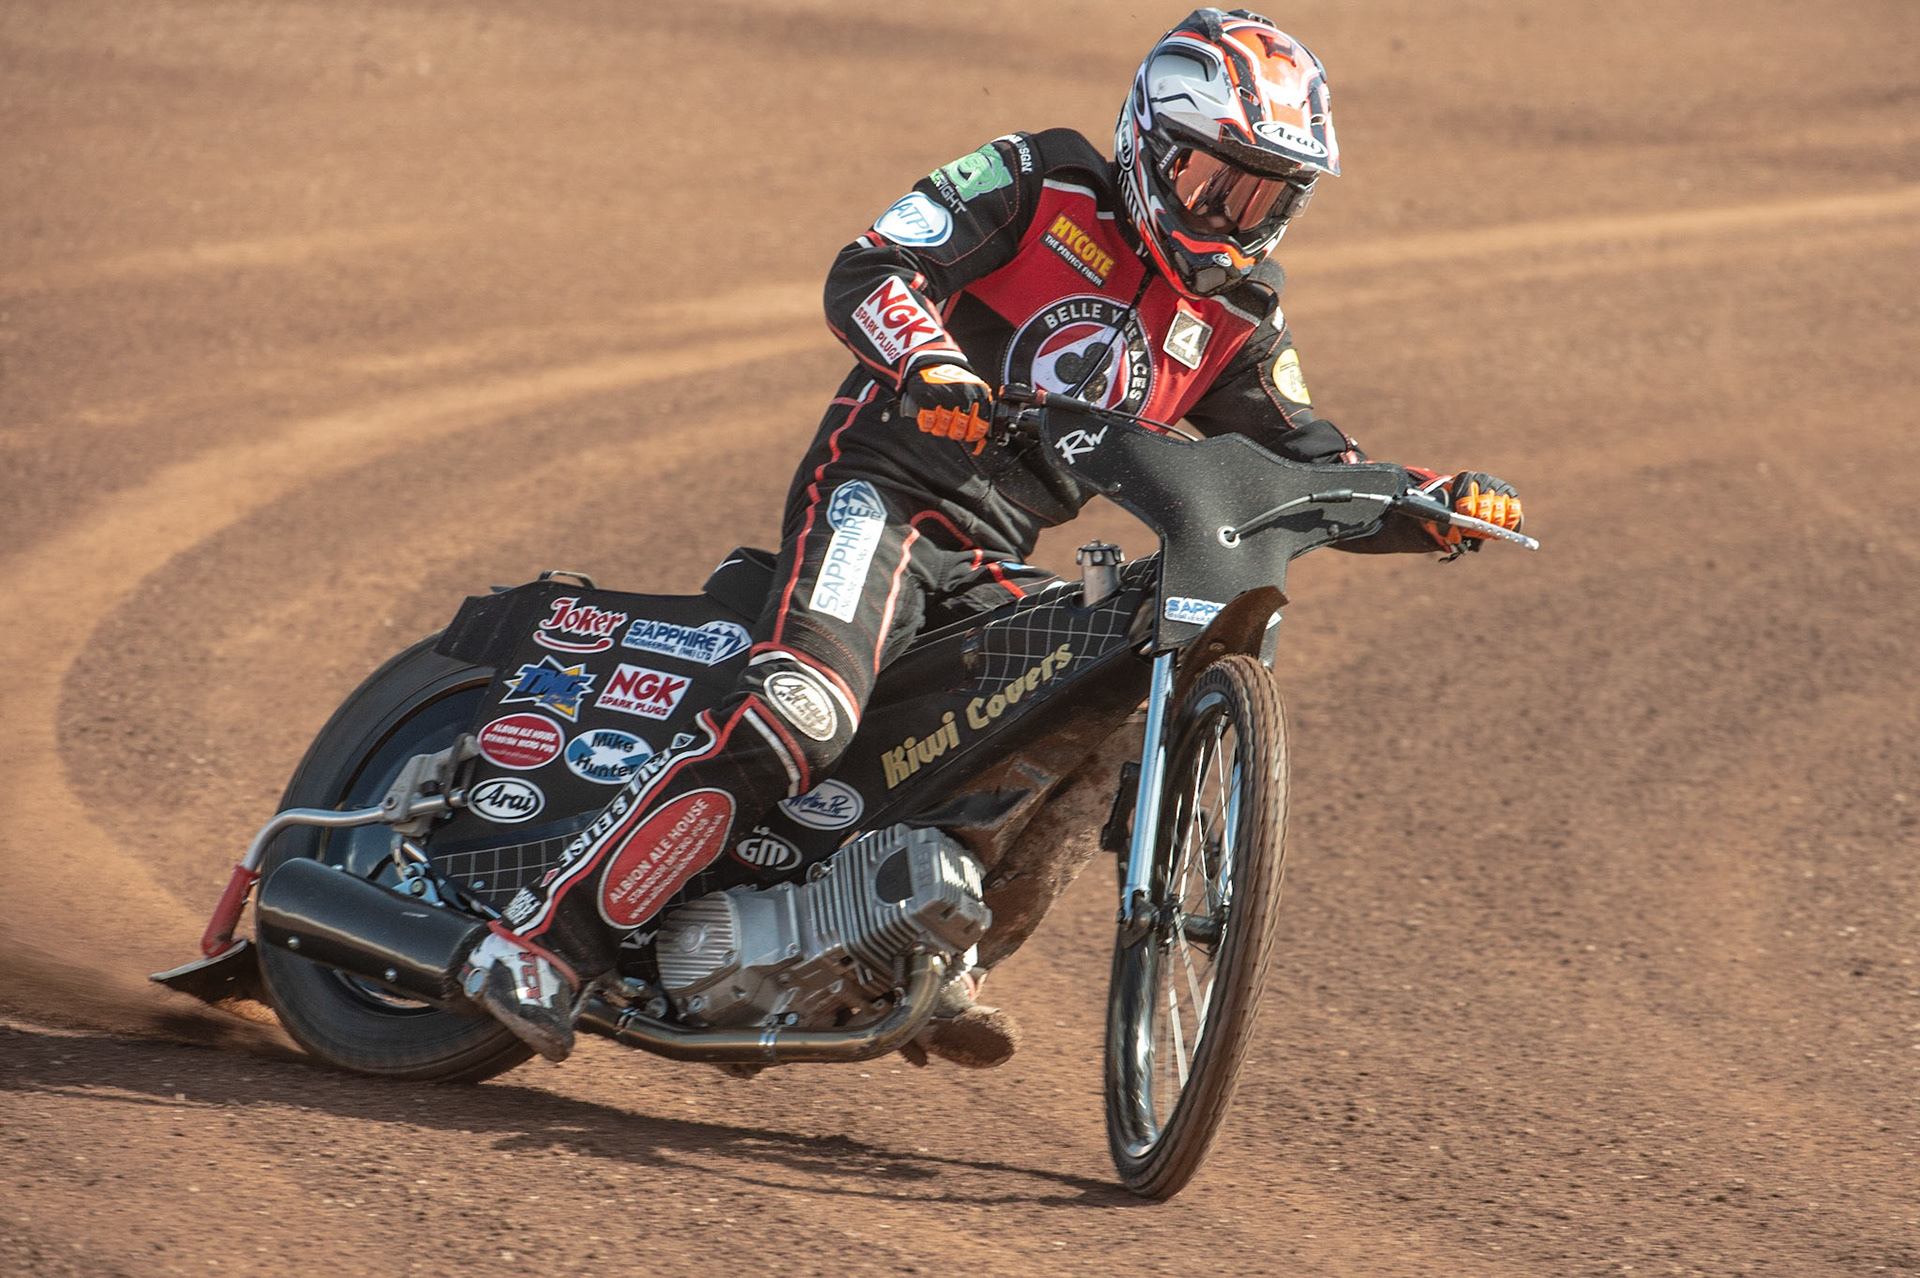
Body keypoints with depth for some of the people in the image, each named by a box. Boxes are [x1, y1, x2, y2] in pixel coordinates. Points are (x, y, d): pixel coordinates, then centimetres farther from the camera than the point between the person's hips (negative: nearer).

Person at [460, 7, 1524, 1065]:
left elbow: (1310, 469, 17)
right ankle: (542, 944, -29)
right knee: (799, 716, -28)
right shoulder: (1039, 184, 0)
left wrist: (1433, 506, -1)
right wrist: (928, 363, -29)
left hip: (995, 563, 7)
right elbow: (866, 273, -9)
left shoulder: (1235, 320, 15)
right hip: (886, 489, -7)